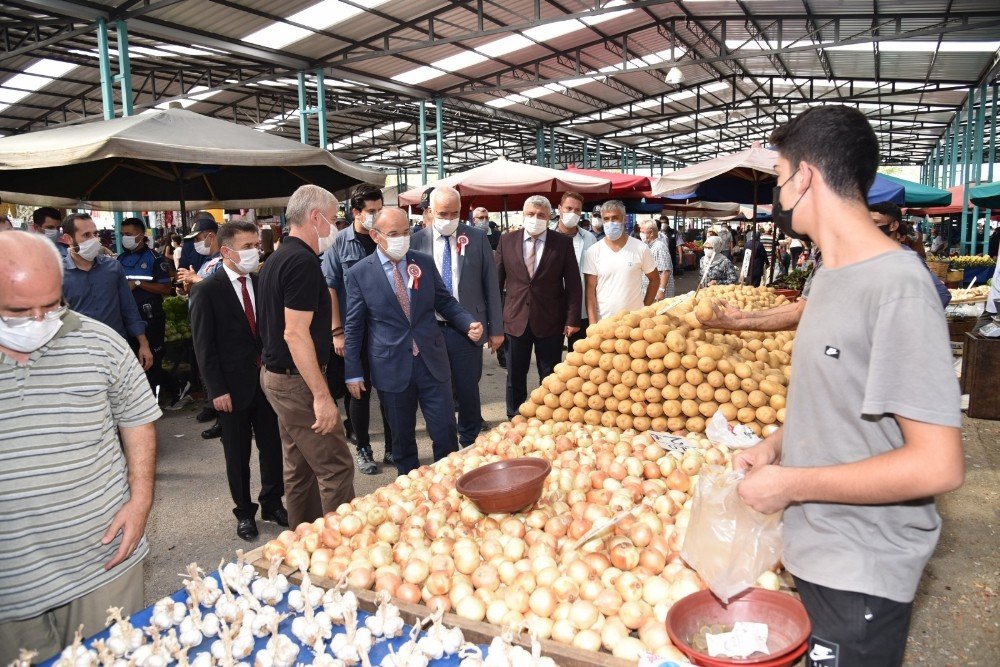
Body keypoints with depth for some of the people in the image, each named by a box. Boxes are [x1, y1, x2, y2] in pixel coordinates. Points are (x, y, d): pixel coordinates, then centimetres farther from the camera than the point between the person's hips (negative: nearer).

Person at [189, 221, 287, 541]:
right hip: (233, 385, -3)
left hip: (267, 379, 4)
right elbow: (204, 346, -8)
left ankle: (272, 503, 30)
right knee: (238, 454, 11)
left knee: (272, 445, 12)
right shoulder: (206, 291, -9)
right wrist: (217, 390, -12)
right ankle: (244, 512, 28)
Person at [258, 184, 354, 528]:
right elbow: (295, 333, -24)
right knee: (336, 468, -4)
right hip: (297, 382, -10)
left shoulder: (276, 259, 13)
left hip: (276, 374, 10)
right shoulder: (303, 261, -18)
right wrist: (322, 395, -24)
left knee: (300, 468, 18)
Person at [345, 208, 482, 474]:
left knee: (445, 430, 5)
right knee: (402, 437, 12)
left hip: (432, 361, 2)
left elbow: (445, 302, 11)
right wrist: (353, 372, 0)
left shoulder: (425, 262, 3)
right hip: (392, 367, -2)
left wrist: (470, 323, -8)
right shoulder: (360, 273, -4)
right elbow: (354, 326, 0)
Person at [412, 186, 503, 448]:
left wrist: (496, 328, 1)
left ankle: (469, 444, 28)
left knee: (468, 390, 9)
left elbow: (491, 286, 3)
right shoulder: (416, 241, 0)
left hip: (467, 329, 0)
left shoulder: (477, 238, 1)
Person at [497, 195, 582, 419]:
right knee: (515, 376, 11)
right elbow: (497, 279, 5)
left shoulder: (563, 243, -2)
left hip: (550, 322, -1)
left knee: (550, 378, 9)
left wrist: (572, 319, -6)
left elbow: (573, 284, -1)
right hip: (515, 319, 1)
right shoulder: (507, 240, 2)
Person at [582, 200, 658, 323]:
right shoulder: (593, 252, -3)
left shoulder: (641, 248, -3)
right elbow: (590, 289, -3)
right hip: (603, 321, 0)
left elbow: (654, 280, 9)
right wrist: (593, 323, -9)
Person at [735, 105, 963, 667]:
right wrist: (777, 444, 0)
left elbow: (939, 466, -26)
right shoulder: (833, 272, 4)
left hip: (862, 577, -8)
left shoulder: (897, 287, -24)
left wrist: (789, 483, -21)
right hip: (815, 553, 8)